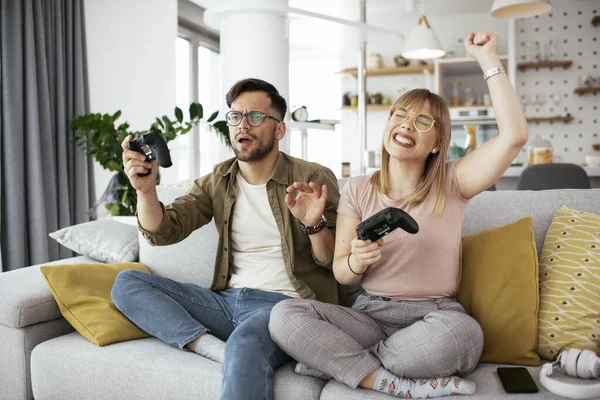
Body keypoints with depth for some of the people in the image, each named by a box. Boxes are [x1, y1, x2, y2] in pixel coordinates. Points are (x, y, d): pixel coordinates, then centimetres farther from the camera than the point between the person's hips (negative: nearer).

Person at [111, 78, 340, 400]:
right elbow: (163, 232, 2)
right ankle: (217, 349, -21)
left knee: (245, 344, -40)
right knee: (126, 283, -7)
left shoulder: (314, 179, -1)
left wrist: (314, 225, -23)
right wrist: (146, 188, -17)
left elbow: (332, 262, -3)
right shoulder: (216, 182, 12)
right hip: (227, 301, 7)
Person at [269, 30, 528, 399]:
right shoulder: (358, 190, 7)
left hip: (435, 316, -1)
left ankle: (336, 358, -16)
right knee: (284, 315, -24)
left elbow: (514, 135, -12)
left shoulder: (451, 185, 3)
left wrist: (488, 58, -9)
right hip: (370, 313, 2)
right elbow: (340, 272, 5)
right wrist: (356, 261, -20)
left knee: (462, 331, -38)